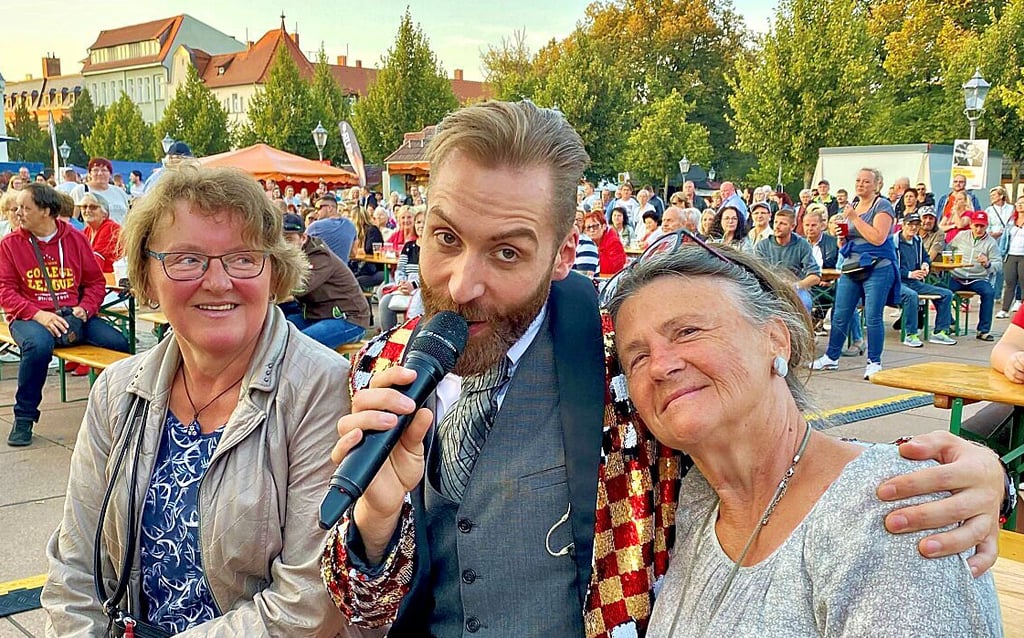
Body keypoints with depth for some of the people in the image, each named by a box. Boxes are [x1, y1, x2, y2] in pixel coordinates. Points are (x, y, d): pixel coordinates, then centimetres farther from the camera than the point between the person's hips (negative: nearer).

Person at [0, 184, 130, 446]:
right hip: (30, 318, -2)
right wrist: (39, 315, -17)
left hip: (72, 316, 2)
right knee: (38, 346, -37)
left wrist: (85, 309, -10)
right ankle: (24, 418, -17)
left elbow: (96, 282, 10)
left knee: (118, 342, -22)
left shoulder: (76, 239, 8)